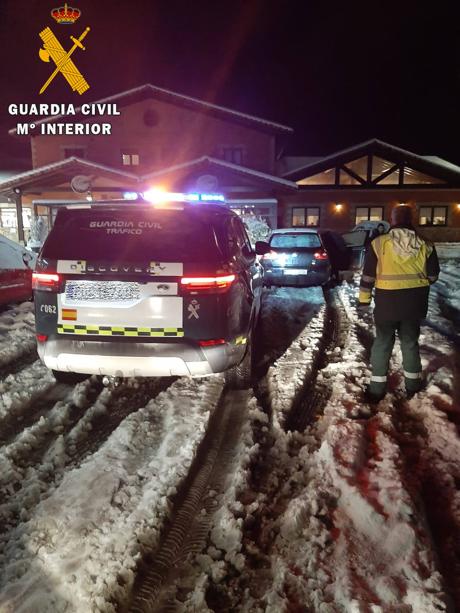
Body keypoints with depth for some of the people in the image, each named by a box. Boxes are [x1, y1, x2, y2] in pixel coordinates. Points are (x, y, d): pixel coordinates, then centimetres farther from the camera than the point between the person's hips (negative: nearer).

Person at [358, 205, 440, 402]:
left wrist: (364, 300, 3)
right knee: (410, 342, 17)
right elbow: (432, 276, 6)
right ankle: (413, 384, 28)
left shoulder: (378, 243, -9)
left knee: (382, 343, 9)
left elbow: (367, 276, -6)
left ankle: (377, 388, 11)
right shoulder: (425, 245, -3)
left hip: (387, 302, -2)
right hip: (415, 302, 2)